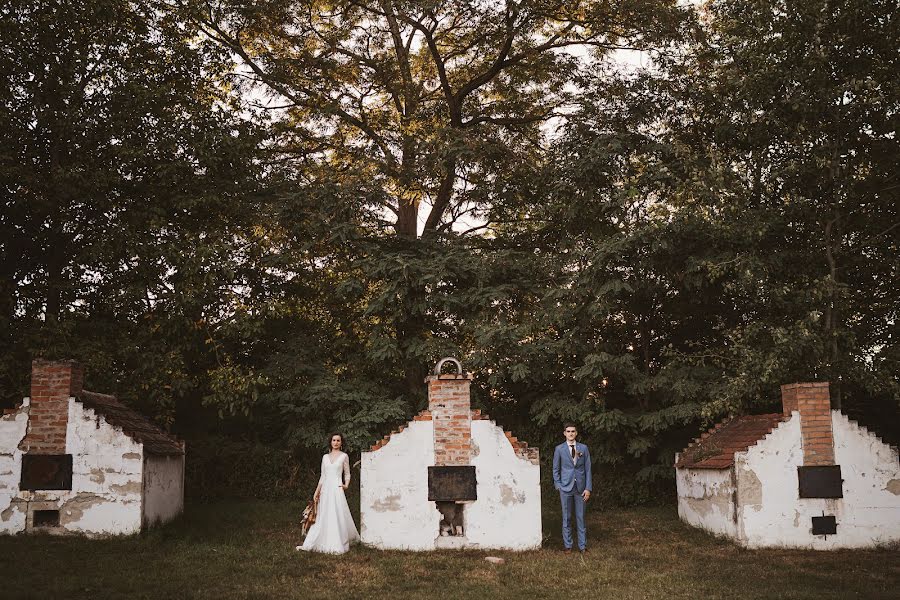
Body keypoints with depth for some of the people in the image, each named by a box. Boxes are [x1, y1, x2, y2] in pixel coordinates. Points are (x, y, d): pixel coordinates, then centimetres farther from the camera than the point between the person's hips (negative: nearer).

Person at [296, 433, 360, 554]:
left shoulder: (344, 456, 2)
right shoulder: (325, 457, 12)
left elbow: (347, 474, 6)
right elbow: (322, 476, 16)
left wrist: (346, 484, -11)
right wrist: (317, 491, 12)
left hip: (337, 489, -4)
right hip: (325, 489, 4)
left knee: (337, 516, -7)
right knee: (323, 517, 8)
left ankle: (337, 546, -3)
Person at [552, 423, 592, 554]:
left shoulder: (583, 448, 4)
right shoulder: (559, 449, 2)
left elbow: (588, 469, 4)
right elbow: (556, 470, 7)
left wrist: (588, 488, -2)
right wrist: (558, 487, -1)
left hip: (580, 487, 1)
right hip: (566, 487, -1)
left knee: (580, 517, 5)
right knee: (567, 518, 5)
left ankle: (582, 546, 13)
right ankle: (567, 545, 15)